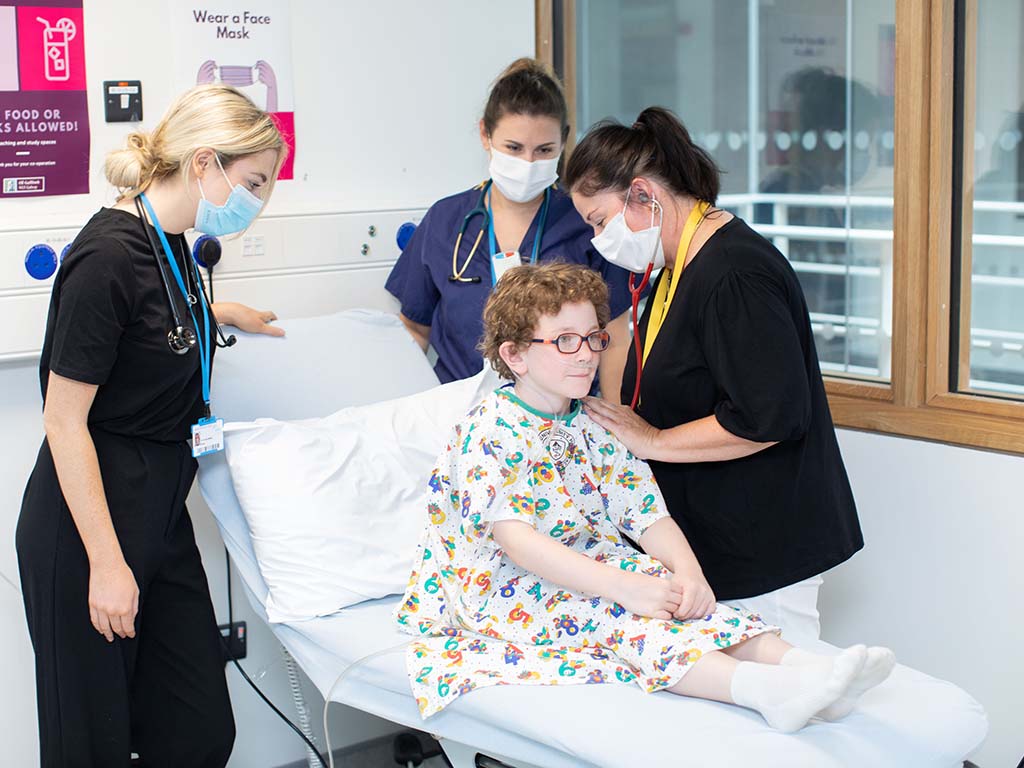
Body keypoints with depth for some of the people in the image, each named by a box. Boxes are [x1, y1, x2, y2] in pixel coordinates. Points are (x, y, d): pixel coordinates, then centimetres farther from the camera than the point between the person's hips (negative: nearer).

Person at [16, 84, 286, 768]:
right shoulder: (110, 255, -19)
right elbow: (64, 418, -19)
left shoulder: (170, 243, 9)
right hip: (88, 528, -9)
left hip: (160, 519, 9)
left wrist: (218, 312, 25)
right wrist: (106, 563, -19)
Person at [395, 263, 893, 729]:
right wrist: (621, 586, -33)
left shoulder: (597, 427, 7)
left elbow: (648, 516, 3)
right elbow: (516, 540, -26)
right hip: (495, 585, -7)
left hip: (584, 565, 7)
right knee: (612, 611, -31)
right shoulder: (489, 433, -15)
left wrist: (688, 570, -20)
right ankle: (759, 687, -51)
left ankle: (798, 665, -36)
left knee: (676, 590, -19)